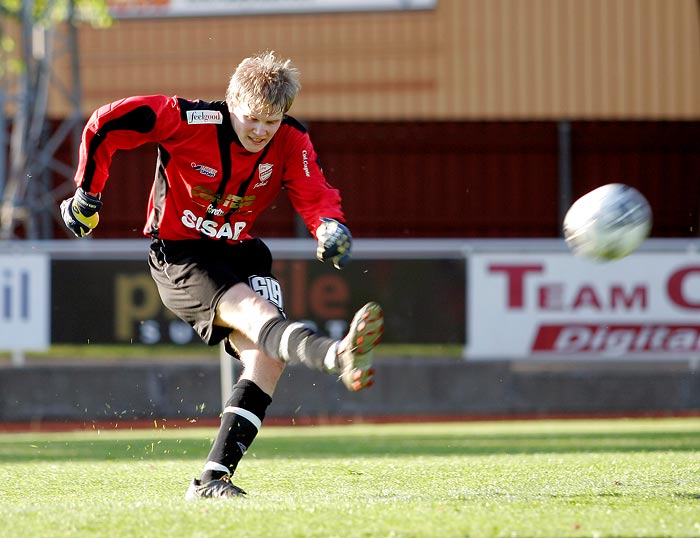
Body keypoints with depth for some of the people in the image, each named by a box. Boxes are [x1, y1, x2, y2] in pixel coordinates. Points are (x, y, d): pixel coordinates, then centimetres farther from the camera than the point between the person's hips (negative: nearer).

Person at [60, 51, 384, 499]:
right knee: (253, 311, -32)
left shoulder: (291, 142, -5)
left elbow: (316, 195, -8)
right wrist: (87, 194, -2)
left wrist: (330, 227, -32)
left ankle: (214, 479, -10)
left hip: (238, 251, 6)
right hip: (178, 254, -6)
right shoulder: (189, 121, -17)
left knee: (268, 357, -13)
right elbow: (105, 125, -12)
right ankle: (338, 357, -66)